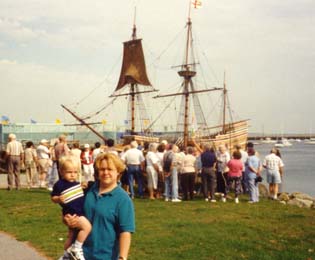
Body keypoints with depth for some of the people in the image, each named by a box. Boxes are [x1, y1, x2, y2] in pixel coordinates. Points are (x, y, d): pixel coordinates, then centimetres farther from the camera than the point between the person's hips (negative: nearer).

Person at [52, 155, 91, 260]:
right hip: (71, 214, -8)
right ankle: (76, 248, -12)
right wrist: (58, 199, -26)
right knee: (87, 226, -25)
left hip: (80, 213, 8)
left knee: (71, 236, 21)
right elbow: (53, 197, -6)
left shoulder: (76, 183, 6)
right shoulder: (59, 185, -14)